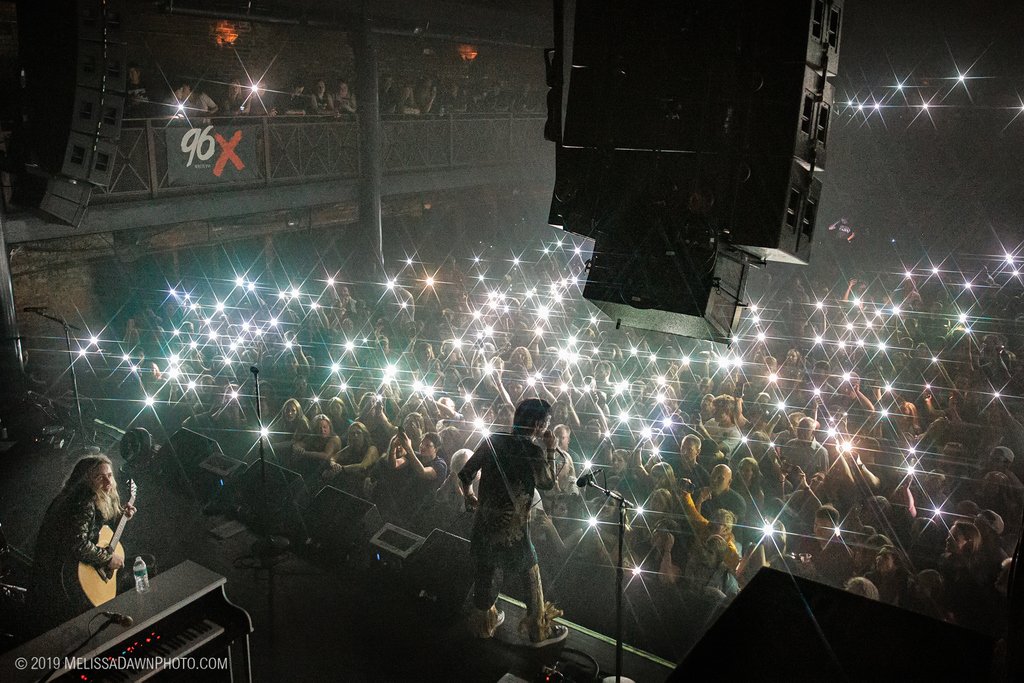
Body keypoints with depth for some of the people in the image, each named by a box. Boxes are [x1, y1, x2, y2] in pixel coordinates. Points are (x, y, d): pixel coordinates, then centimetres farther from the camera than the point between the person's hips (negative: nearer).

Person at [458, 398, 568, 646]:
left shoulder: (493, 441, -4)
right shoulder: (534, 452, -16)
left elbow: (465, 475, 1)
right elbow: (548, 484, 1)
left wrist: (470, 497, 19)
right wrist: (550, 451, 5)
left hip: (484, 522, 5)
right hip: (512, 528, -5)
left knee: (485, 572, 21)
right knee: (531, 575, 15)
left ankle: (484, 622, 41)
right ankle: (539, 630, 27)